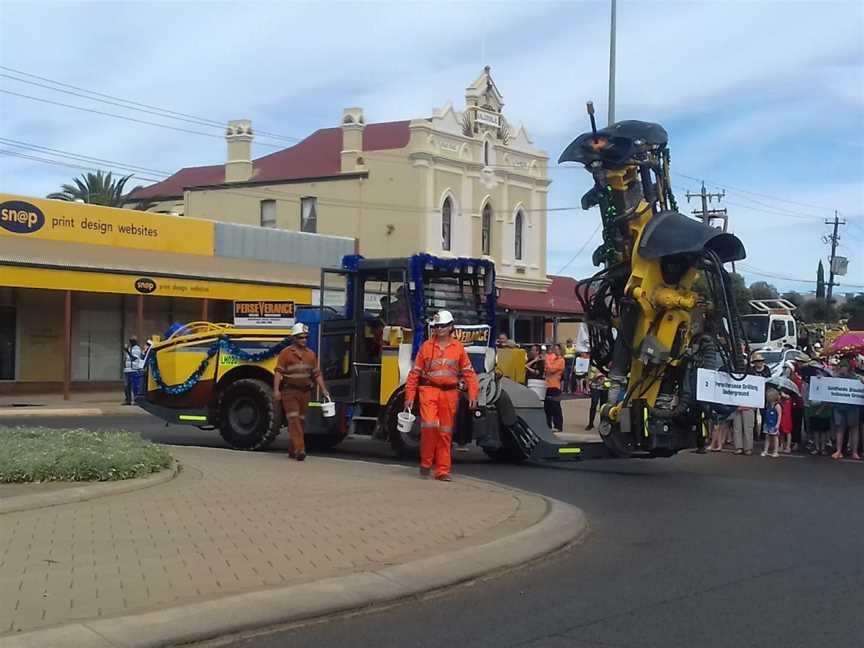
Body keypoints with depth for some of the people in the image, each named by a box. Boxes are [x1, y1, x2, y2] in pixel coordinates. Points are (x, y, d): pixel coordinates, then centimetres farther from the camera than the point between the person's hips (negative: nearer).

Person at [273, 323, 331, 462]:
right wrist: (276, 390, -19)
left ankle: (293, 450, 20)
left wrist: (323, 390, 6)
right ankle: (299, 450, -17)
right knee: (294, 420, -12)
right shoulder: (286, 353, -4)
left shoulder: (311, 354, 11)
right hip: (289, 391, -5)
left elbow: (316, 374, 14)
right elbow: (278, 372, -10)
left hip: (304, 392, 5)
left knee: (300, 421, 9)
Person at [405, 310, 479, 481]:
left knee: (445, 433, 5)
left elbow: (468, 372, 8)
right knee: (429, 424, -19)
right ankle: (425, 464, 0)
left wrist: (473, 394, -2)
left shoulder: (458, 347, 8)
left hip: (449, 393, 2)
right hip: (429, 390, -2)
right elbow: (414, 373, 6)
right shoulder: (426, 346, 5)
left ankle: (442, 471, 12)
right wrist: (409, 397, 2)